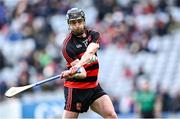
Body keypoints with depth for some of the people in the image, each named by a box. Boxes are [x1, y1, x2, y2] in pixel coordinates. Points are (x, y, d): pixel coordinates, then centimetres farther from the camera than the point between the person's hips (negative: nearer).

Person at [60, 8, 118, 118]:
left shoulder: (93, 35, 1)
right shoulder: (68, 45, -13)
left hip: (94, 87, 4)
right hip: (75, 89, -4)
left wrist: (77, 65, -41)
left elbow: (89, 52, -22)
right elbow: (82, 74, -23)